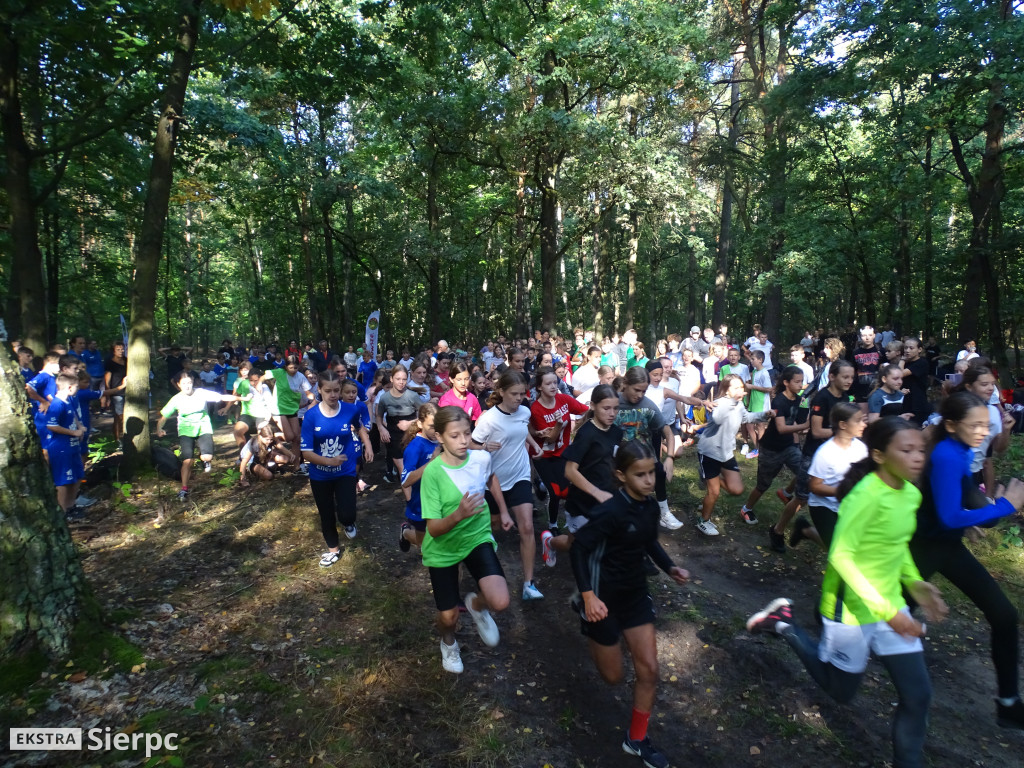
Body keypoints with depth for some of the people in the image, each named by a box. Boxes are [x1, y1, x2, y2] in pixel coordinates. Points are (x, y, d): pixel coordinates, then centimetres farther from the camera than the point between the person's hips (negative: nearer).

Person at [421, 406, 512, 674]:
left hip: (477, 538, 2)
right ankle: (448, 642, 47)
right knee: (448, 617, 8)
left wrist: (503, 511, 15)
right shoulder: (433, 472, -25)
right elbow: (434, 529, -24)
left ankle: (476, 604, 21)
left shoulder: (482, 457, -15)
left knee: (500, 602, -17)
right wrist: (459, 514, -42)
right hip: (443, 548, -2)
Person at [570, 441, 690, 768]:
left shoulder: (651, 507, -5)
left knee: (649, 670, 7)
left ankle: (636, 740, 28)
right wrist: (588, 595, -32)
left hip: (635, 592, 6)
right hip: (605, 596, -6)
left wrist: (669, 567, -1)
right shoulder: (611, 511, -28)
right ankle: (588, 622, 38)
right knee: (613, 677, 11)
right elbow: (579, 549, -24)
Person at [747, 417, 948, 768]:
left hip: (890, 603, 7)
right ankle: (783, 623, 26)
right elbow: (840, 556, -27)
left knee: (918, 694, 9)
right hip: (851, 608, -7)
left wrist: (915, 583, 2)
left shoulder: (910, 493, -1)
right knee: (841, 691, 13)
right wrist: (885, 611, -27)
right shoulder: (866, 495, -27)